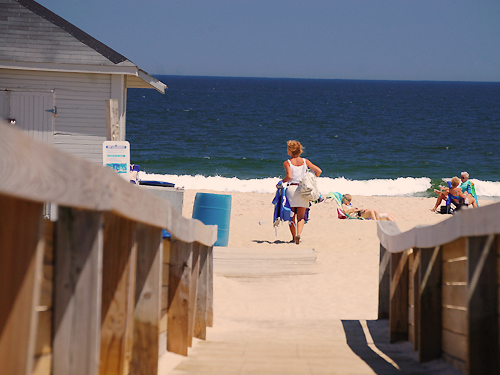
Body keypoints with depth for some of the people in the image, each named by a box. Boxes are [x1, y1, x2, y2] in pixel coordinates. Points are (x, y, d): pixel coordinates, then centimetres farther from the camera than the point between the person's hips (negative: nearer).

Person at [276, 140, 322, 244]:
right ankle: (298, 233, -18)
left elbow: (289, 176, -18)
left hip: (291, 188, -2)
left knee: (292, 216, 12)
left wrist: (281, 182, -2)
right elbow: (319, 171, 4)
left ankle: (294, 237, 13)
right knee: (301, 216, 6)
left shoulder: (287, 163, -3)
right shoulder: (305, 161, 7)